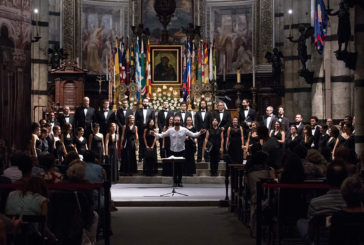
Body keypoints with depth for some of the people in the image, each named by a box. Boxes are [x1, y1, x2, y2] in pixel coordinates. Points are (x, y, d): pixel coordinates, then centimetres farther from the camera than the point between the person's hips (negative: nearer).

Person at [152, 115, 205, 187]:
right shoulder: (170, 130, 0)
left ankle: (179, 181, 13)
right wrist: (154, 133, -10)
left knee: (180, 167, 2)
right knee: (174, 167, 3)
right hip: (173, 151, 0)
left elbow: (193, 135, -2)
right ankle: (175, 181, 12)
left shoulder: (184, 130, -3)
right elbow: (161, 135, 3)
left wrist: (200, 133, -16)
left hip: (181, 151, 0)